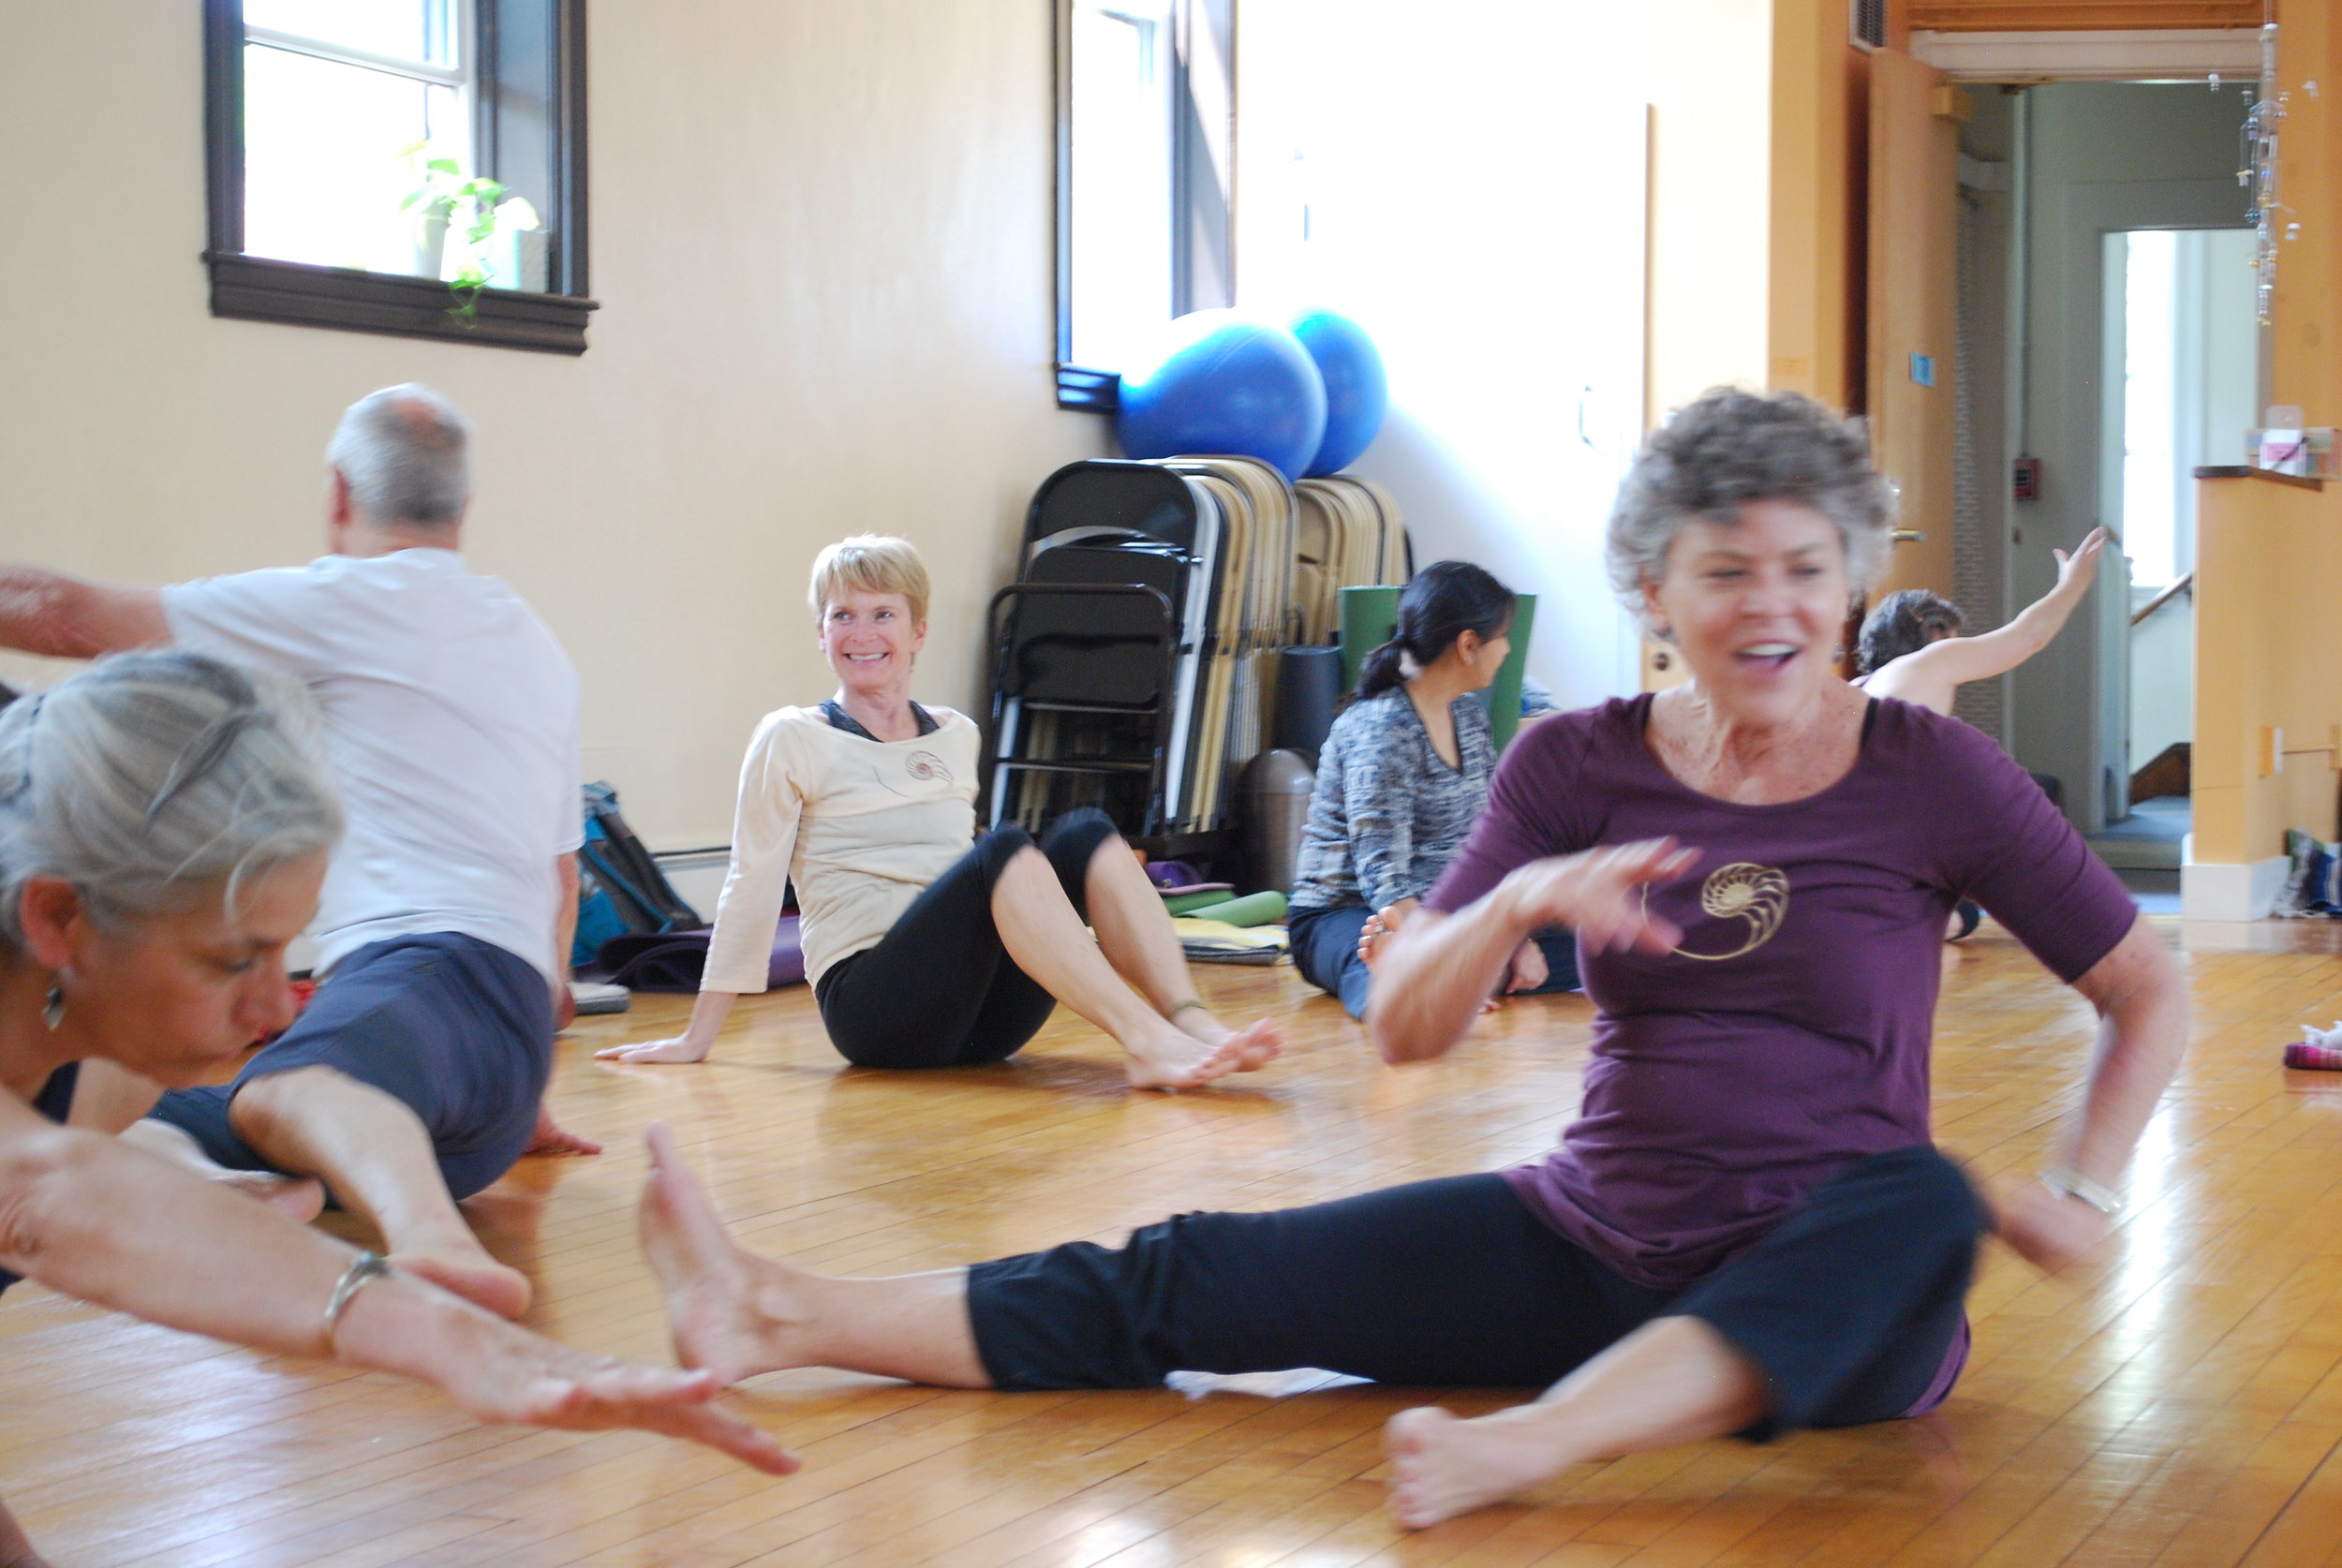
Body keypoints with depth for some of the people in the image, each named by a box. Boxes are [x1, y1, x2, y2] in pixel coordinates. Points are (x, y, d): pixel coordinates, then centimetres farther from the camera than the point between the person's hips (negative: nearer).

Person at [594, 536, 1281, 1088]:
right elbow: (752, 888, 3)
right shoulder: (792, 742, 4)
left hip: (977, 1017, 5)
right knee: (1005, 850, -29)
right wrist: (697, 1037, 3)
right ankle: (1145, 1043, -43)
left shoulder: (956, 737, 19)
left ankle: (1192, 1022, -35)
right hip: (871, 1006, -5)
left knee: (1085, 834, -18)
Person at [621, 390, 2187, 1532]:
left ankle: (1523, 1443, -59)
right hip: (1591, 1244, 4)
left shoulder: (1930, 773, -5)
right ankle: (779, 1319, -19)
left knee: (1925, 1201, -40)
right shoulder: (1579, 765, 2)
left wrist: (2083, 1200, -5)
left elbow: (2152, 995, 5)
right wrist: (1523, 900, -20)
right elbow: (1405, 1029, -2)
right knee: (1192, 1281, -10)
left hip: (1826, 1308, -3)